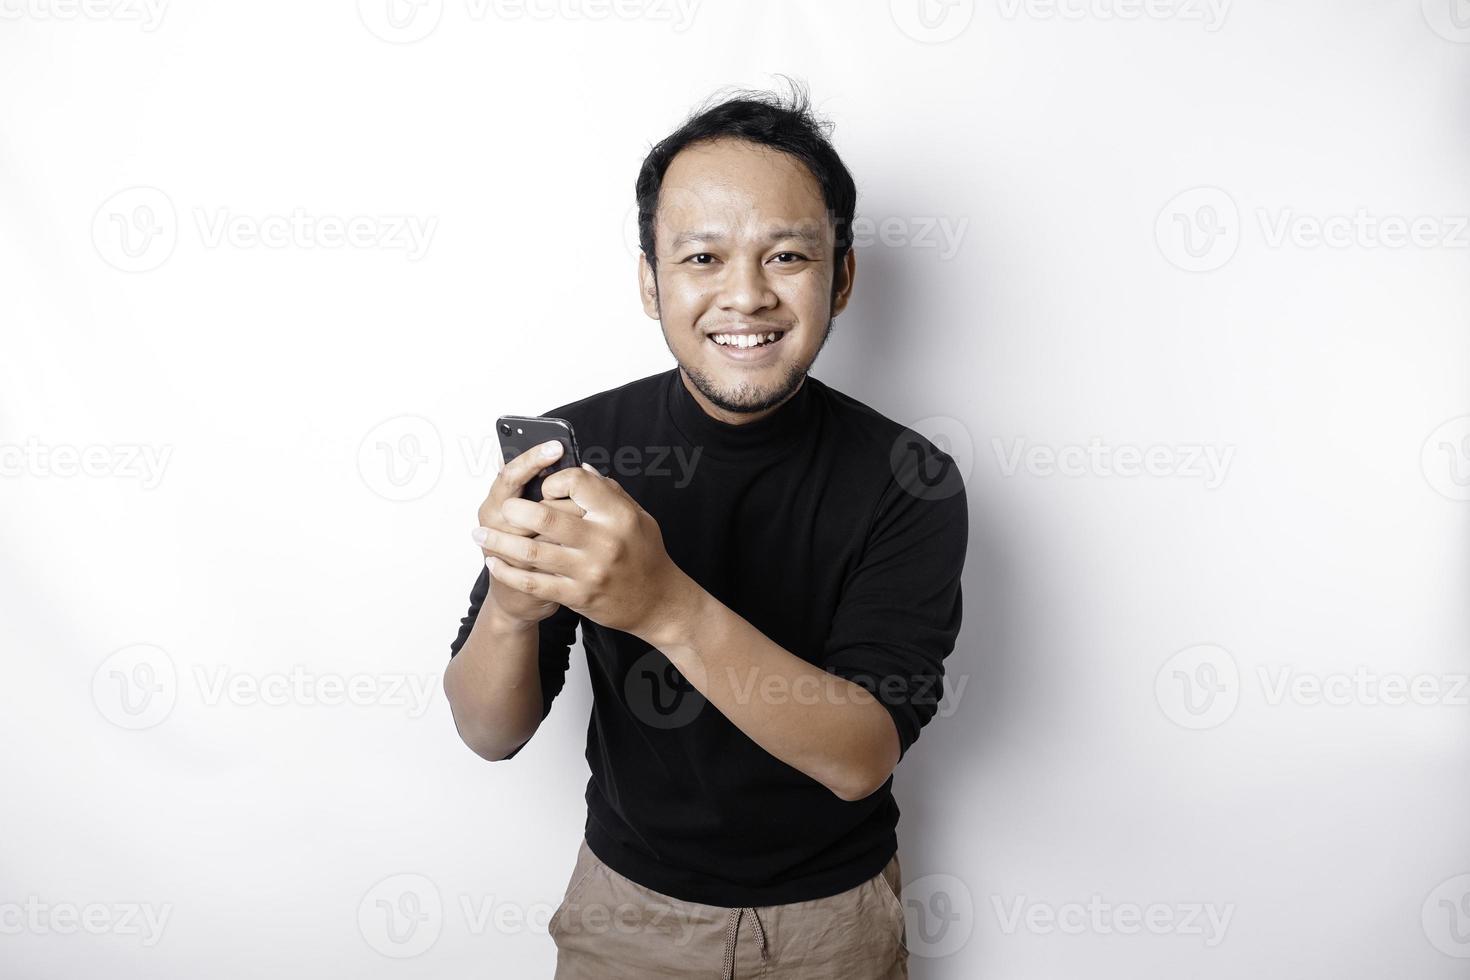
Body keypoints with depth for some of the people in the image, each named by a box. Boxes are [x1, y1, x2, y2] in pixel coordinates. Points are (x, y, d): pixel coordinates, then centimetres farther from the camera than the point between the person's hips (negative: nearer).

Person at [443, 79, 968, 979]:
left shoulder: (908, 481, -19)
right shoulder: (575, 445, -15)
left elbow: (862, 755, -26)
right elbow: (492, 735, -14)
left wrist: (666, 605, -40)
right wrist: (511, 607, -36)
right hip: (629, 899, 1)